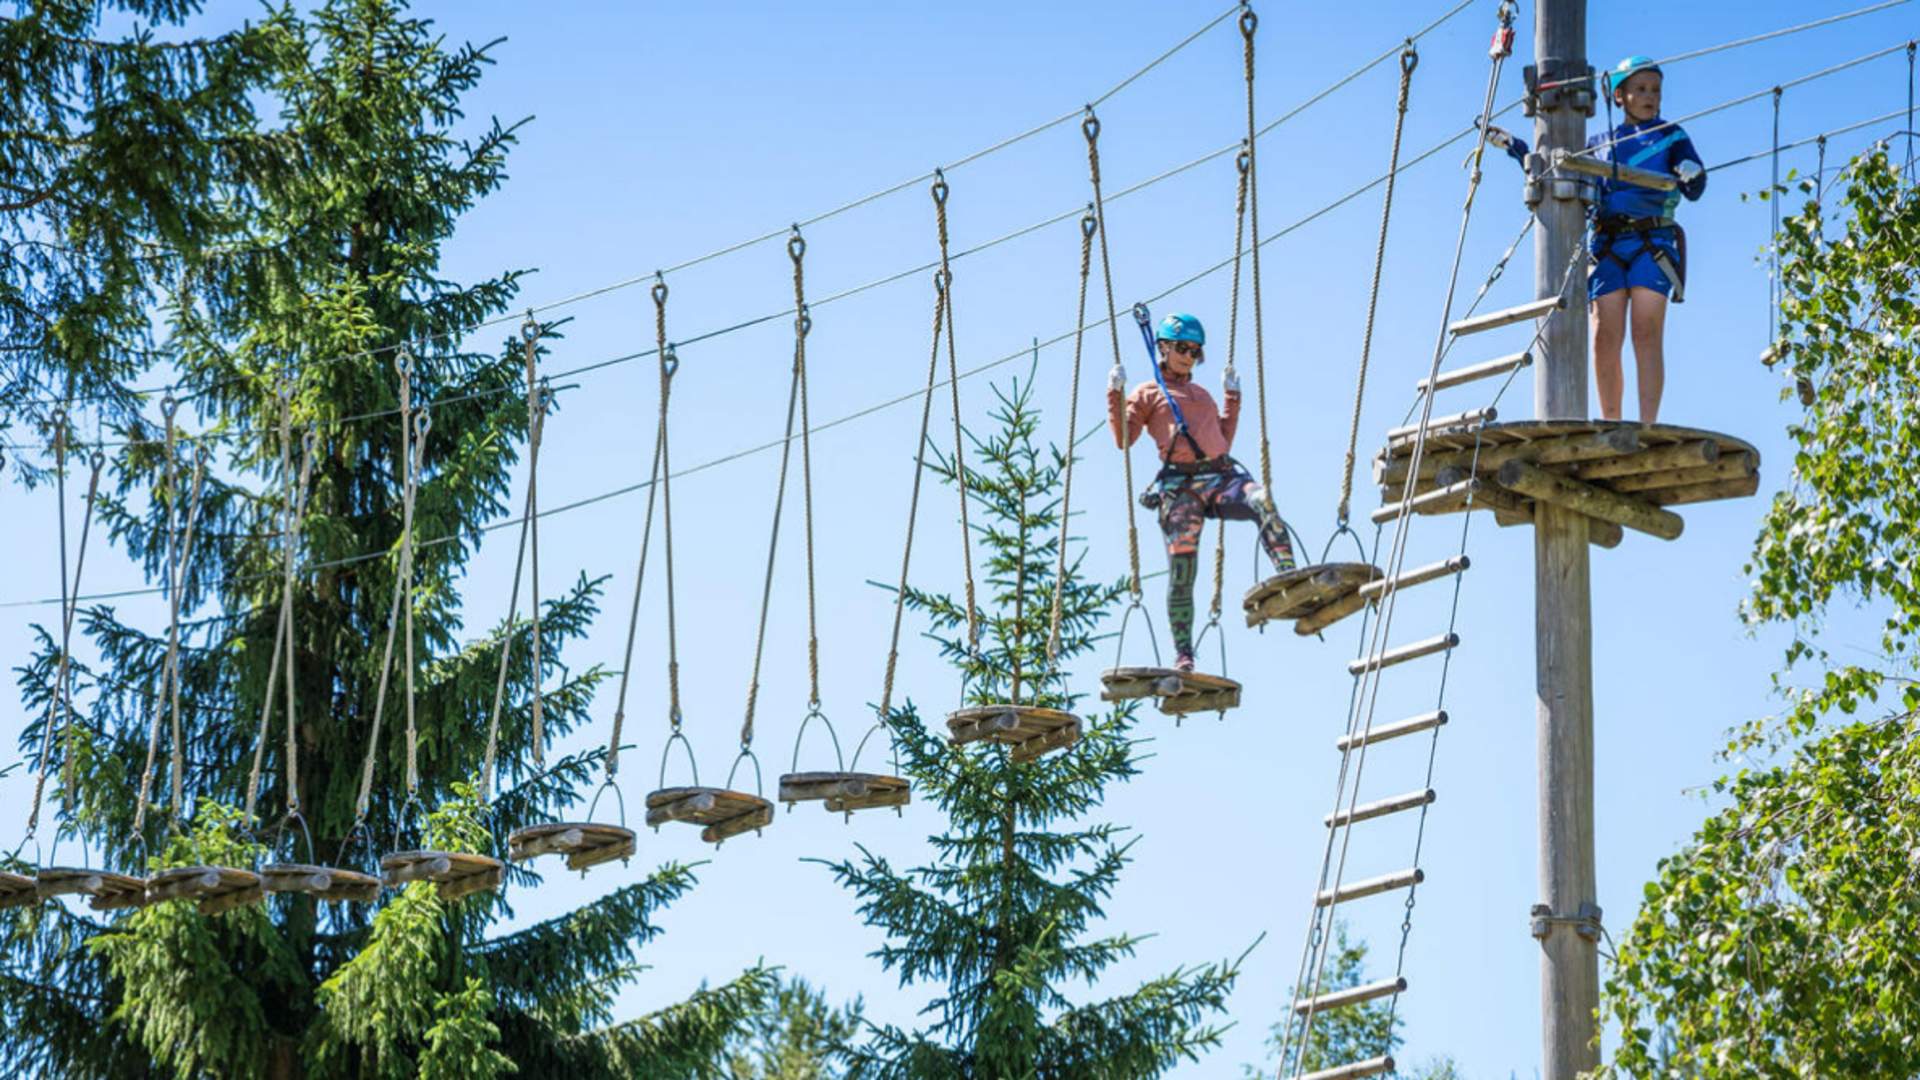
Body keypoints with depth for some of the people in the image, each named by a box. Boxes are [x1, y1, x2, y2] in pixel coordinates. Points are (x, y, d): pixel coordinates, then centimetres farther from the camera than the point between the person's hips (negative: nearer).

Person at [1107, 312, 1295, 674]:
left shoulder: (1202, 395, 32)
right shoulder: (1147, 394, 17)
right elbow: (1123, 440, 6)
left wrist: (1233, 398, 33)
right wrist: (1116, 395, -2)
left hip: (1221, 476, 3)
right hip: (1180, 485, -3)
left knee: (1262, 501, -32)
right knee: (1181, 570, -11)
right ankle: (1183, 655, -5)